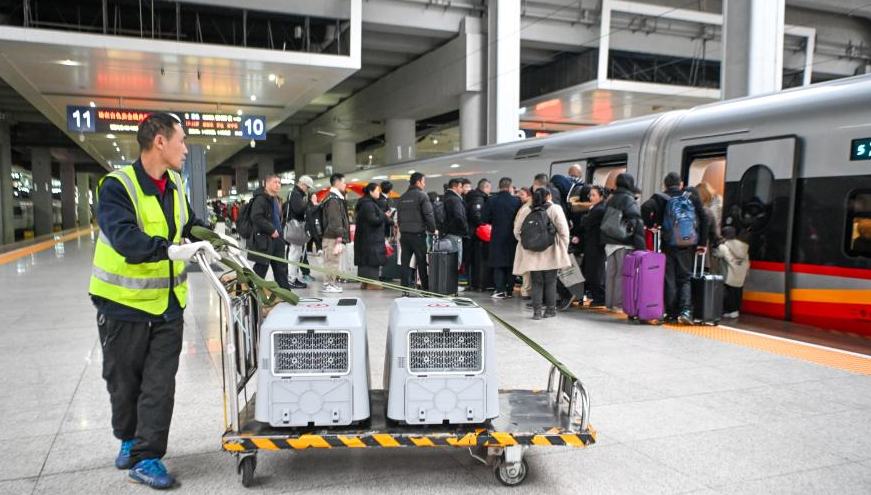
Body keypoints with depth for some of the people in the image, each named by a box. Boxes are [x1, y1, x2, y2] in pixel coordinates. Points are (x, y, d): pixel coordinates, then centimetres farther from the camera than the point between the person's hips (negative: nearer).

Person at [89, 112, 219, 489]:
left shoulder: (174, 184, 4)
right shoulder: (117, 186, -16)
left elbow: (191, 223, 22)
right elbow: (125, 238, -31)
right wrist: (171, 249, -43)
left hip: (168, 304, 5)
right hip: (124, 303, -4)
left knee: (160, 384, 3)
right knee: (124, 381, 13)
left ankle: (146, 457, 14)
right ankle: (130, 439, 37)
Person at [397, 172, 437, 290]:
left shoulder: (402, 197, 13)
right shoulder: (422, 195, -8)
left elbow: (399, 215, 16)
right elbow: (428, 215, -11)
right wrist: (433, 229, 0)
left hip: (404, 234, 6)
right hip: (418, 233, -5)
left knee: (405, 262, 5)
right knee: (422, 262, 3)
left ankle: (405, 288, 5)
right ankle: (426, 288, 9)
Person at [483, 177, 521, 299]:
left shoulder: (492, 201, -6)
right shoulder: (516, 201, -7)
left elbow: (486, 219, -5)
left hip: (497, 236, 0)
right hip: (512, 236, 1)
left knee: (498, 264, 5)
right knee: (511, 263, 11)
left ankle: (499, 290, -3)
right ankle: (509, 290, 13)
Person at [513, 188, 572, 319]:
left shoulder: (525, 211, 2)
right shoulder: (555, 209, -4)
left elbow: (517, 231, 4)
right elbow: (564, 230, -7)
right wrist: (564, 248, 4)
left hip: (532, 253, 2)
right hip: (551, 253, -2)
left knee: (536, 282, 8)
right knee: (550, 281, 9)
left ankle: (537, 311, 3)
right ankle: (550, 309, 13)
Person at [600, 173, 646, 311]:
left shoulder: (611, 200, 17)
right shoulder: (628, 199, -8)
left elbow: (604, 221, 21)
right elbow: (636, 221, -16)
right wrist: (640, 244, -15)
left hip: (609, 242, 8)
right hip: (624, 243, -7)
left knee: (611, 273, 10)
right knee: (622, 274, -5)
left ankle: (610, 302, 16)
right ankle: (619, 304, -4)